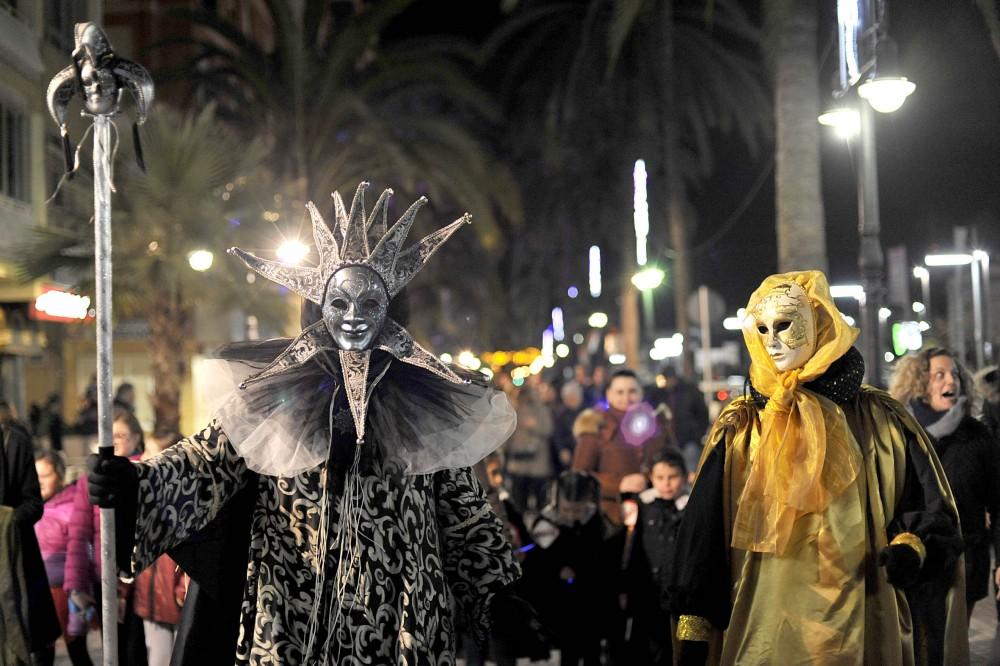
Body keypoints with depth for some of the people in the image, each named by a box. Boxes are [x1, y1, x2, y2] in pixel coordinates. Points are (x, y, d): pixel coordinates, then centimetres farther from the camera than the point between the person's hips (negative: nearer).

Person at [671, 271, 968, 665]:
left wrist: (909, 547, -16)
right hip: (766, 625, 0)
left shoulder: (877, 421, 3)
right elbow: (704, 530, 2)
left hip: (860, 622, 0)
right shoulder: (740, 428, 5)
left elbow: (930, 509, 5)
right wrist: (693, 626, -4)